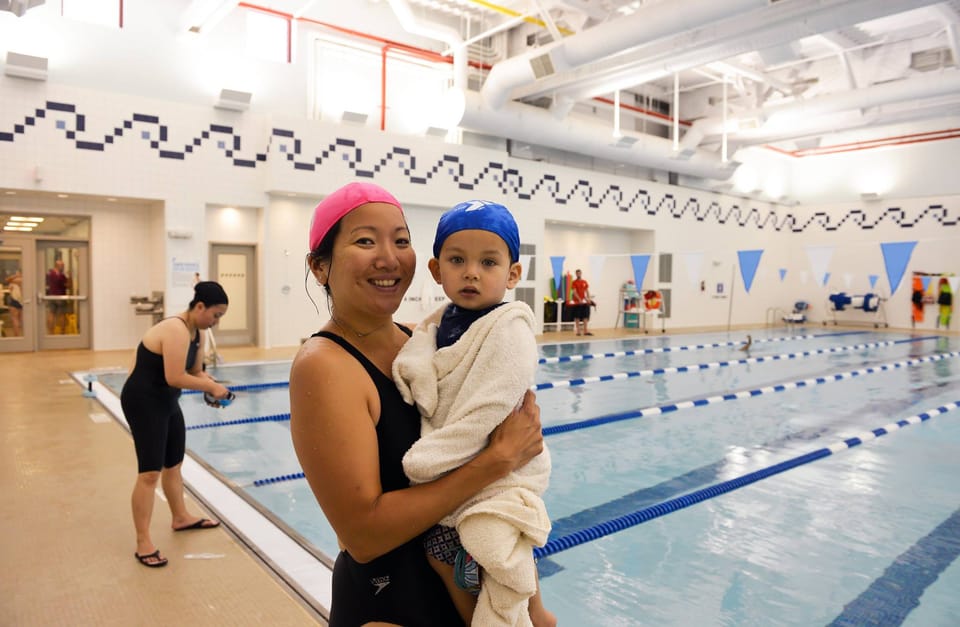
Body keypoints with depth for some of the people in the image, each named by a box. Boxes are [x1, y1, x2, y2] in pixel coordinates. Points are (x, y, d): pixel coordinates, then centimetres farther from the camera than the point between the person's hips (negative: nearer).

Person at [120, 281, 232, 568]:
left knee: (174, 463, 20)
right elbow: (175, 378, -31)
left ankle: (181, 517, 37)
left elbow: (194, 371, 9)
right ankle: (143, 543, 0)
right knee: (150, 472, -8)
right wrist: (211, 387, -21)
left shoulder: (197, 333, 4)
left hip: (167, 402, 10)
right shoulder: (176, 331, -26)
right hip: (144, 402, -10)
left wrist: (212, 384, -9)